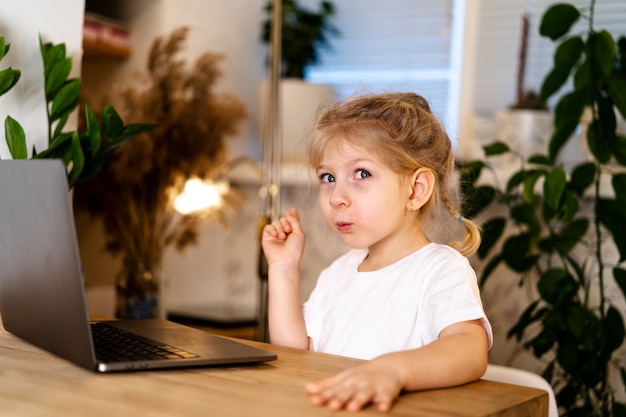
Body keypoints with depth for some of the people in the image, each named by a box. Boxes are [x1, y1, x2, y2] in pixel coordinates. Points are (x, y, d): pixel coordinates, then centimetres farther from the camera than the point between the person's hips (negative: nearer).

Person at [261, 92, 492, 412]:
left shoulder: (441, 269, -8)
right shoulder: (338, 272, 14)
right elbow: (295, 354, 14)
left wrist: (392, 368, -41)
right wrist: (283, 268, 7)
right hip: (324, 408, 4)